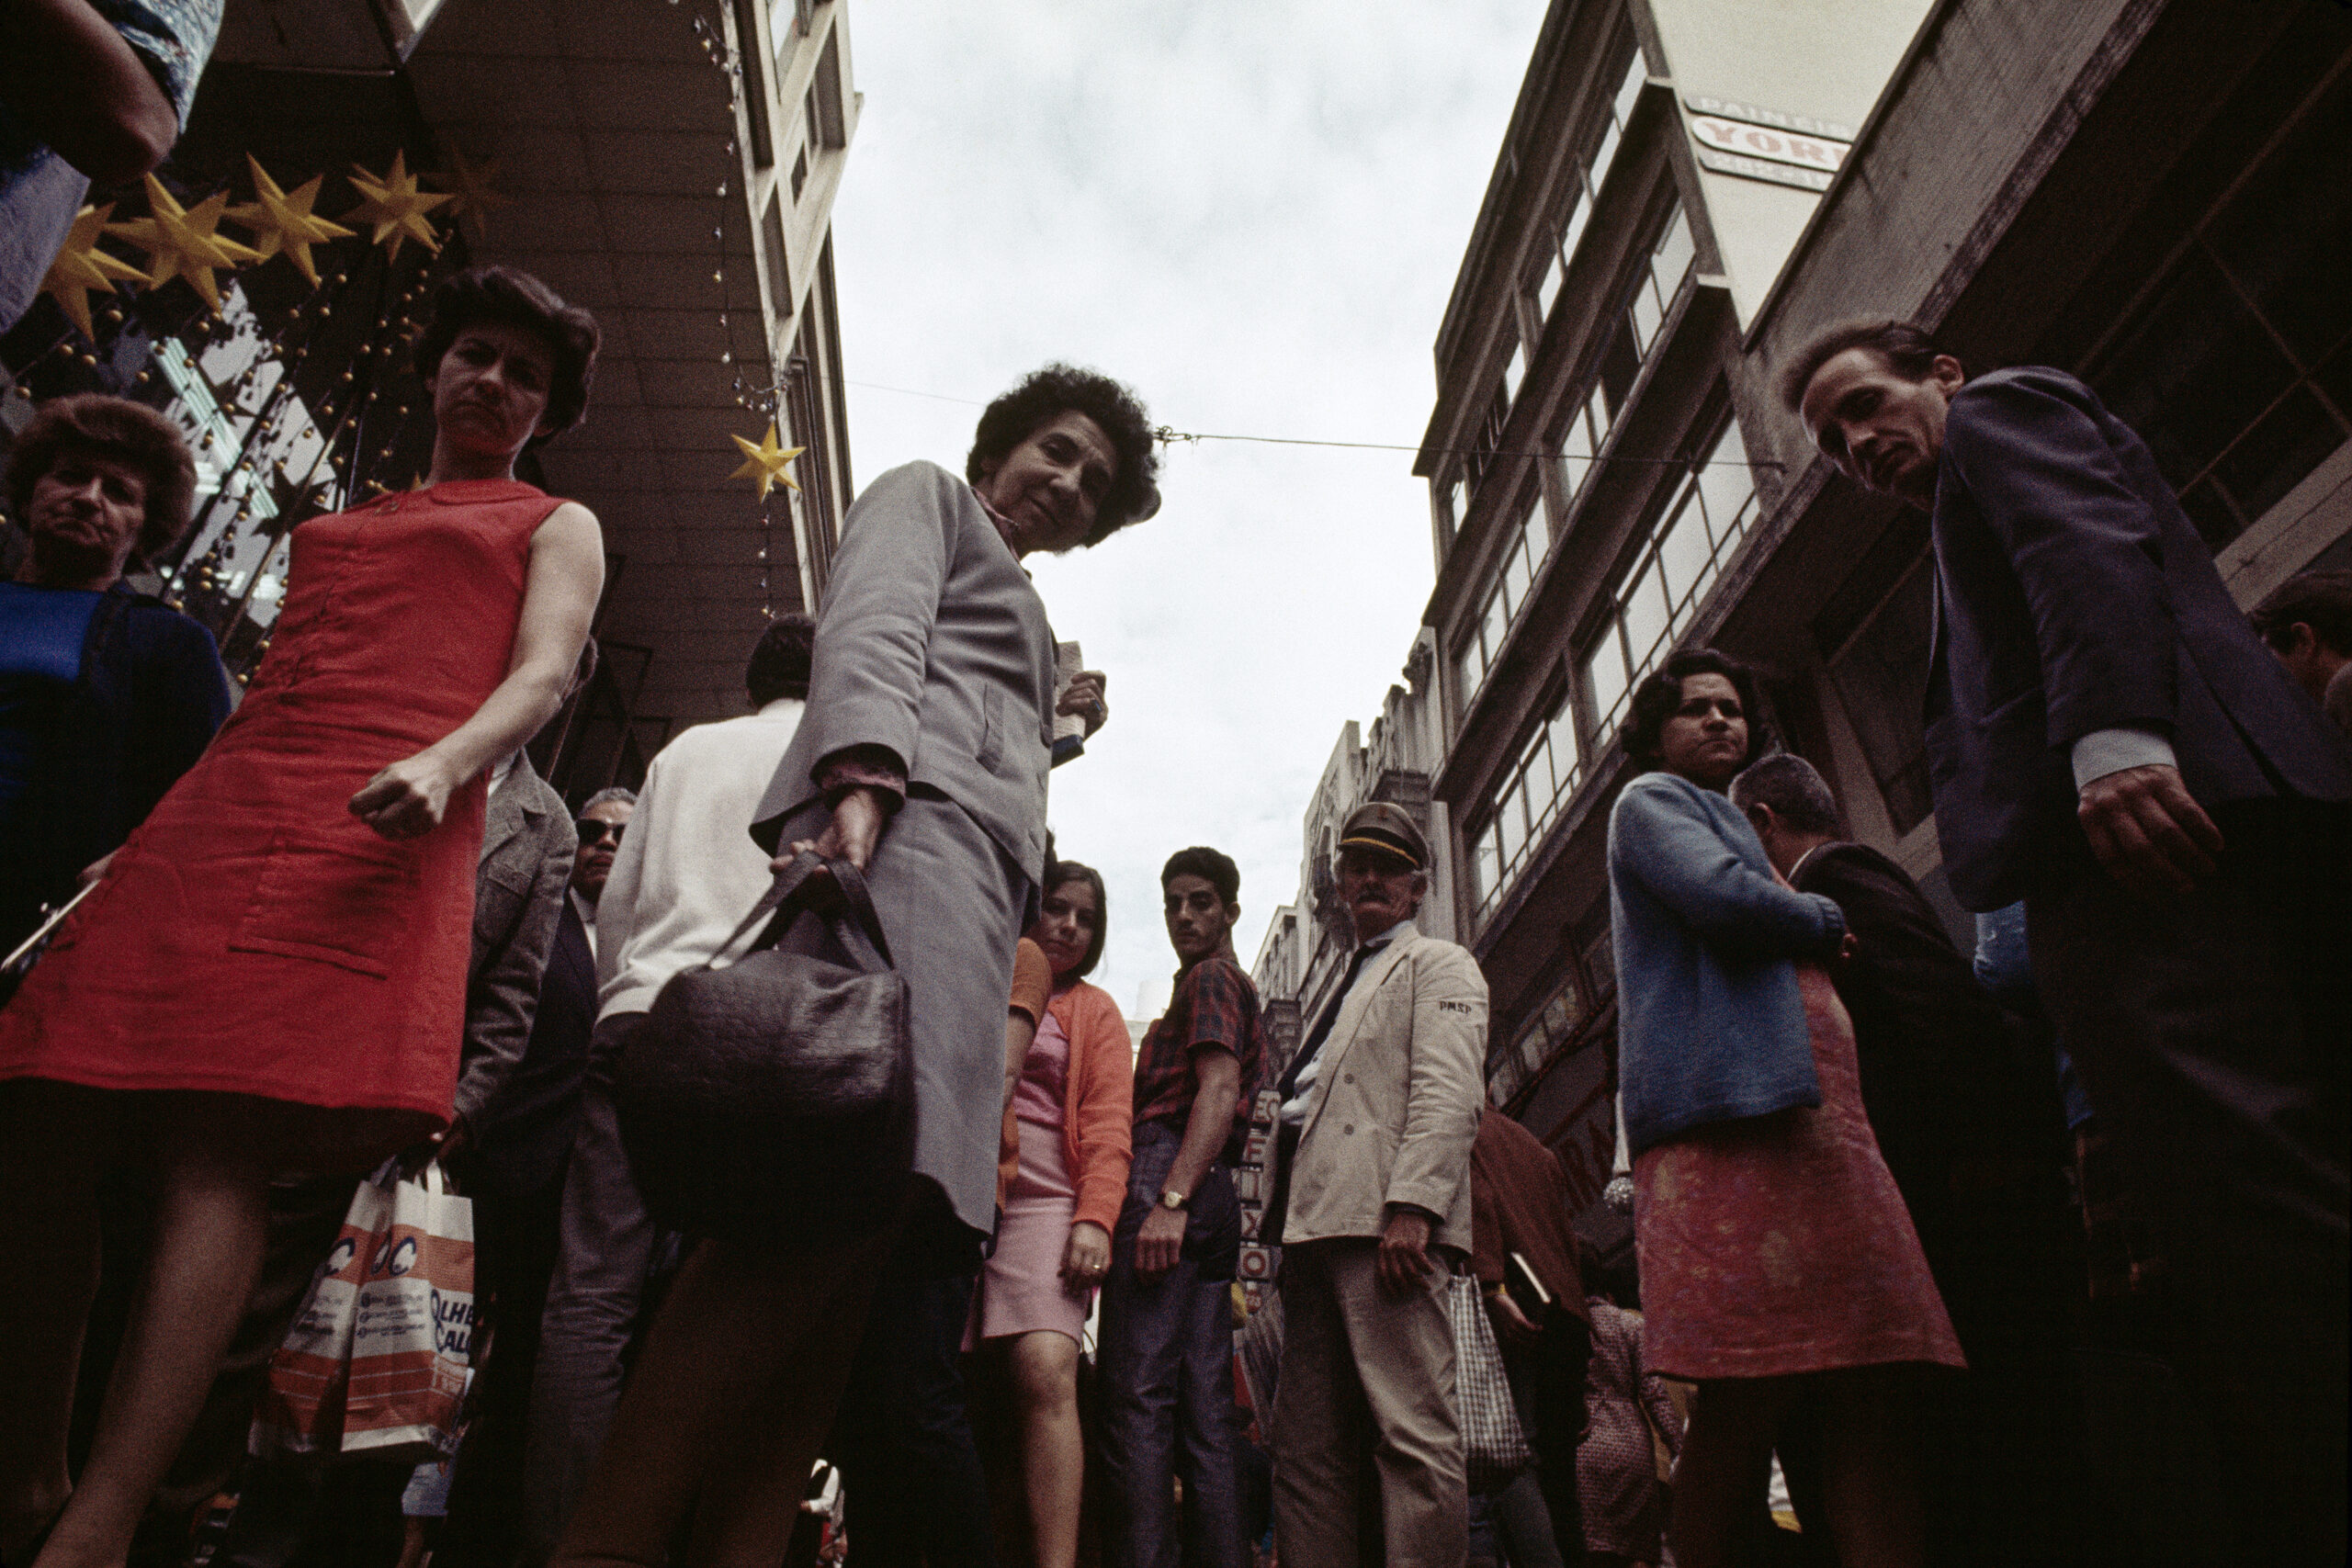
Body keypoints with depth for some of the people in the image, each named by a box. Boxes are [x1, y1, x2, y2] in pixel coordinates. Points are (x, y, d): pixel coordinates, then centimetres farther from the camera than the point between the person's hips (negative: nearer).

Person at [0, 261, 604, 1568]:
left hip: (375, 824, -6)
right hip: (213, 816, 6)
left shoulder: (556, 525, 17)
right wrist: (137, 842, 18)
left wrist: (445, 765, -21)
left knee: (223, 1147, -17)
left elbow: (543, 675, -1)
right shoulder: (337, 525, 32)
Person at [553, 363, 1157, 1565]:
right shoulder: (925, 494, 20)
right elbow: (873, 628, -4)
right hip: (909, 832, -8)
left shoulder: (1019, 614, 42)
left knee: (859, 1200, -6)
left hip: (977, 895, 8)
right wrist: (864, 777, -18)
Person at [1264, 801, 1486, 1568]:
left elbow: (1450, 1095, -8)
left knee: (1413, 1434, -11)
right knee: (1306, 1447, 6)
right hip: (1317, 1223, 8)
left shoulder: (1438, 964, 9)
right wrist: (1291, 1227, 14)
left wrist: (1410, 1206, -21)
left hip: (1386, 1220, -8)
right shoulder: (1346, 988, 32)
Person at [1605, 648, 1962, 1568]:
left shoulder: (1727, 822, 35)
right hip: (1731, 1117, -9)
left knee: (1875, 1393, -2)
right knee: (1747, 1399, -12)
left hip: (1818, 1121, 9)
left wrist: (1815, 938, 15)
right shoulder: (1652, 801, 8)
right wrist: (1825, 922, 6)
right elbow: (1726, 897, -12)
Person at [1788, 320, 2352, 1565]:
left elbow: (2088, 542, -8)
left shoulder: (2002, 408, 16)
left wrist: (2114, 737, -23)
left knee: (2251, 1200, -18)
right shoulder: (1979, 524, 39)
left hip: (2135, 806, -10)